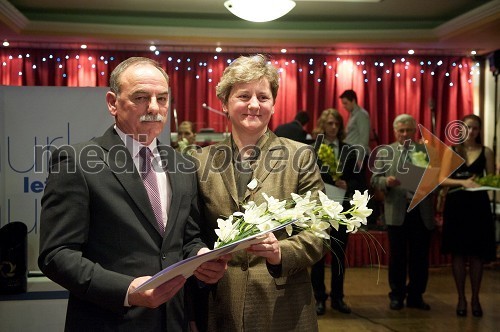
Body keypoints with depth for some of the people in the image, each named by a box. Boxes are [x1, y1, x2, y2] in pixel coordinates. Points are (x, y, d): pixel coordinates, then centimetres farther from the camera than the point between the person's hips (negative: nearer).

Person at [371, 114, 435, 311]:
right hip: (397, 211, -1)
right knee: (397, 256, 7)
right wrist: (387, 182, -18)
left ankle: (416, 296, 18)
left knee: (420, 256, 6)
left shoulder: (427, 151, 9)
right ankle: (397, 296, 18)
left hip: (422, 211, 1)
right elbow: (375, 180, 2)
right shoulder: (384, 152, 6)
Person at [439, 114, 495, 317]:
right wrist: (463, 182, -18)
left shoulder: (486, 152, 6)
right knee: (458, 252, 3)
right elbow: (443, 179, -2)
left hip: (478, 205, 0)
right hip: (456, 205, 0)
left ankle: (475, 298, 15)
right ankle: (461, 298, 13)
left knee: (477, 253, 3)